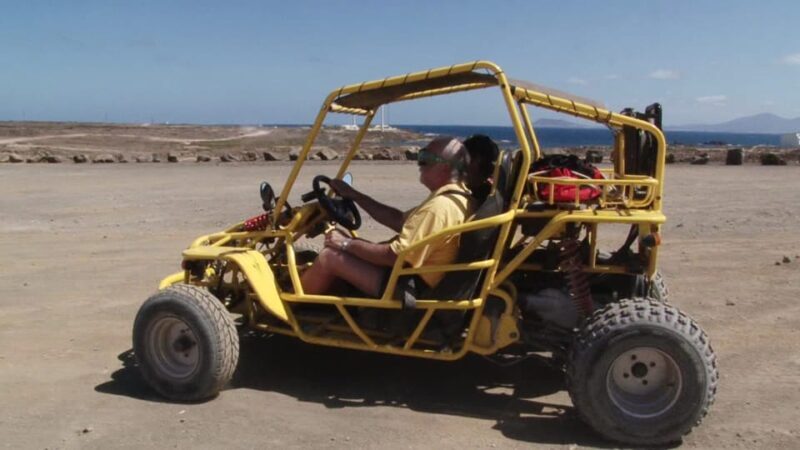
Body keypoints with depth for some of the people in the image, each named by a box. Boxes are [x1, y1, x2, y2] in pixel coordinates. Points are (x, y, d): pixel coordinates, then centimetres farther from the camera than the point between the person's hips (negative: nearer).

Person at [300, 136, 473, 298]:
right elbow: (399, 220, 16)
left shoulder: (439, 207, -25)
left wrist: (347, 244, -14)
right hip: (413, 276, 10)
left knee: (330, 256, -8)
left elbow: (395, 256, -26)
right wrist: (355, 196, 14)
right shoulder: (455, 197, 8)